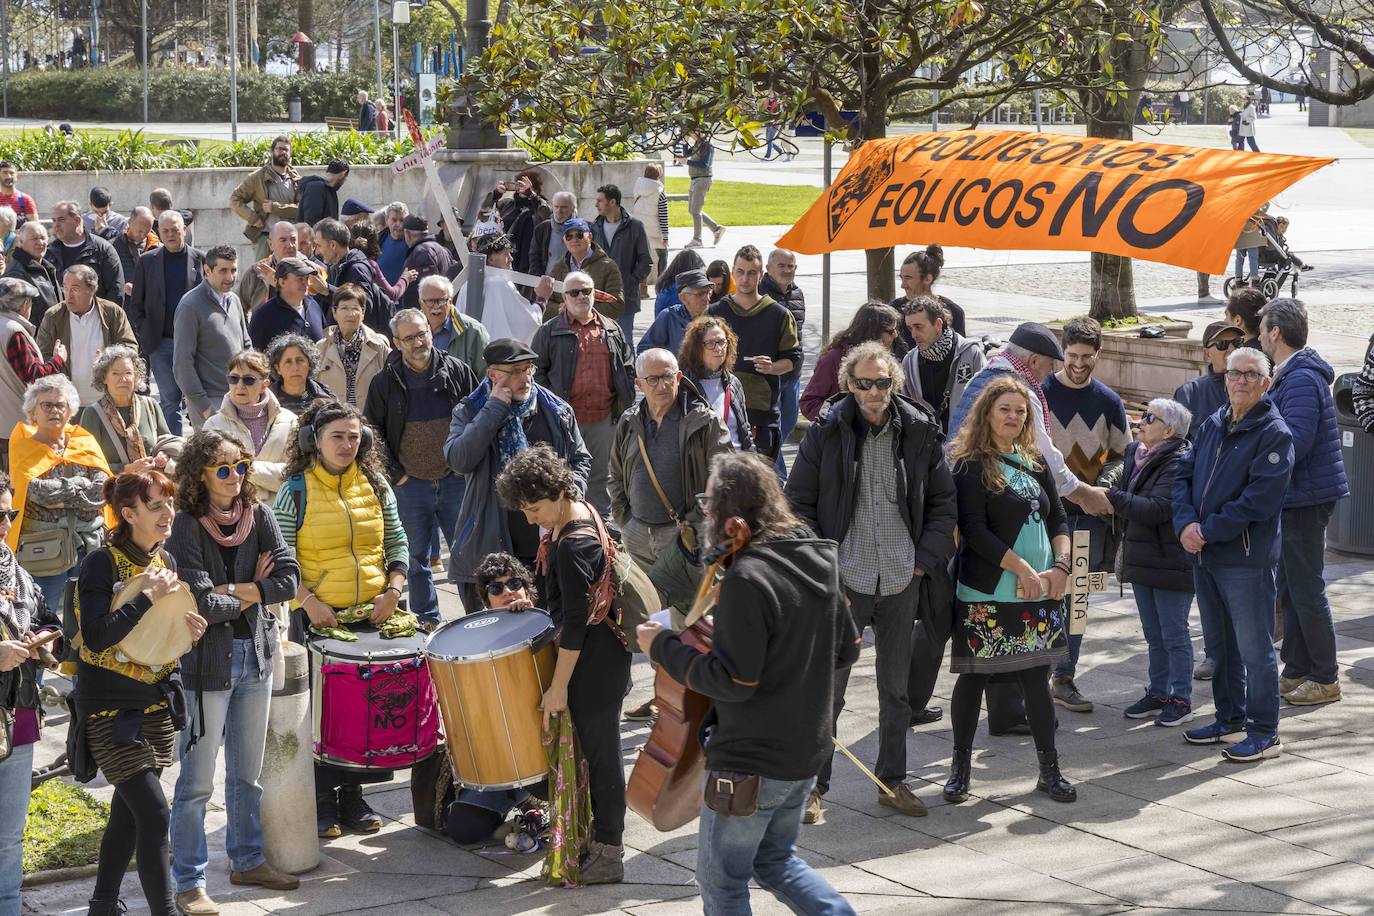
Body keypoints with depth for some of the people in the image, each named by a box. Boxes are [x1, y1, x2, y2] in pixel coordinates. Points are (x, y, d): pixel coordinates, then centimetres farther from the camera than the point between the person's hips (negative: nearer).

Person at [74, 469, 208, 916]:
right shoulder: (103, 562, -15)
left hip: (156, 703, 7)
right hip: (110, 708, -7)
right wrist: (148, 597, -23)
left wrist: (184, 628, -2)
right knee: (154, 813, -12)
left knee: (129, 811, 15)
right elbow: (96, 637, -25)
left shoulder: (165, 560, 6)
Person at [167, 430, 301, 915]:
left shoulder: (257, 515, 3)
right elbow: (202, 605, -20)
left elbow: (289, 579, -5)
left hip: (256, 655, 5)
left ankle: (247, 860, 33)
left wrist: (232, 591, -13)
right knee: (198, 781, 0)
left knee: (248, 772, 18)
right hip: (208, 660, -5)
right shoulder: (186, 527, -13)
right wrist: (254, 592, -7)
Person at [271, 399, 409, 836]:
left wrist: (393, 590, -3)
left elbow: (396, 543, 11)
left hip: (374, 614, 4)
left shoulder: (375, 485, 7)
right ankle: (321, 799, 11)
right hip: (318, 616, -4)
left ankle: (353, 794, 19)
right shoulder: (295, 491, -5)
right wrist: (309, 601, -16)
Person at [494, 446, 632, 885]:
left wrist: (558, 686, -18)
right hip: (600, 654, 10)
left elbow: (575, 622, -23)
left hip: (595, 662, -10)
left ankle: (609, 856, 8)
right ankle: (601, 838, 29)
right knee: (595, 750, 18)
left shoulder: (574, 546, -26)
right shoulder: (579, 511, 3)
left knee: (600, 753, -1)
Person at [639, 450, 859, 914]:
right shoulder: (815, 560, 2)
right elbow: (846, 650, 12)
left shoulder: (747, 579, -23)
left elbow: (734, 682, -23)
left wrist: (662, 647, -13)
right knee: (777, 862, 26)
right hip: (806, 752, 8)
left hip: (752, 762, -8)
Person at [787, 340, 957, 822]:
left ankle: (892, 780, 27)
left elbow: (943, 503, 10)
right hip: (843, 582, -3)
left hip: (901, 582, 3)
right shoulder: (826, 434, -6)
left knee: (897, 688, 14)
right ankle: (813, 786, 12)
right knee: (828, 688, 2)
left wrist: (927, 558, 0)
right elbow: (798, 505, -2)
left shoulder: (919, 432, 1)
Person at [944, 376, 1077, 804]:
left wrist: (1060, 566, -3)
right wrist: (1024, 570, -16)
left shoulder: (1035, 462, 13)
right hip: (987, 593, -5)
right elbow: (974, 529, -14)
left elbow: (1058, 519, 14)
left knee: (1036, 677, 7)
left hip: (1040, 592, 5)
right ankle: (960, 766, 14)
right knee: (974, 676, 3)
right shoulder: (971, 465, -6)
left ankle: (1050, 769, 13)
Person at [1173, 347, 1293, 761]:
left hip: (1247, 560, -8)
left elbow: (1260, 500, -18)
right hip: (1204, 556, 8)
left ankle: (1265, 733, 6)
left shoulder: (1274, 434, -11)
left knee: (1255, 648, -2)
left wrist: (1208, 531, -17)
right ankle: (1229, 718, 32)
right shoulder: (1211, 426, 12)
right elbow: (1184, 475, 9)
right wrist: (1186, 523, -9)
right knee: (1218, 645, 18)